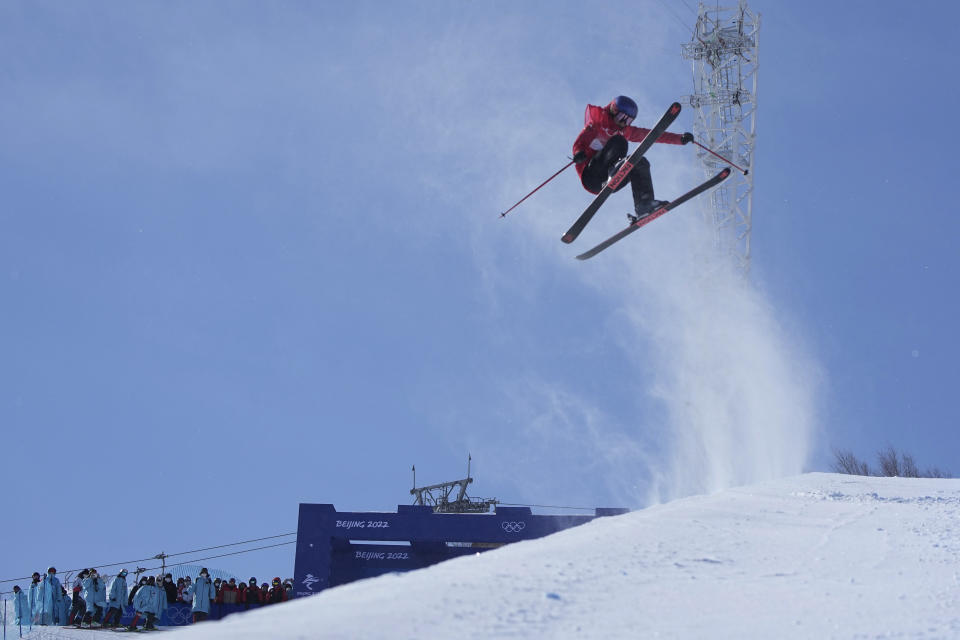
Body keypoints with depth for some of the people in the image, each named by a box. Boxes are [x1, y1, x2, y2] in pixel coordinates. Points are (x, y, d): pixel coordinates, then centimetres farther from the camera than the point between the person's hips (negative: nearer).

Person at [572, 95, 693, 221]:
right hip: (591, 176, -6)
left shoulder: (624, 130, 19)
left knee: (641, 163, -12)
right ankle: (611, 178, -44)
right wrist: (579, 154, -31)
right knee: (618, 141, -20)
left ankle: (643, 206, -20)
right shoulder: (597, 124, 2)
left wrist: (681, 139, 12)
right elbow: (578, 144, -7)